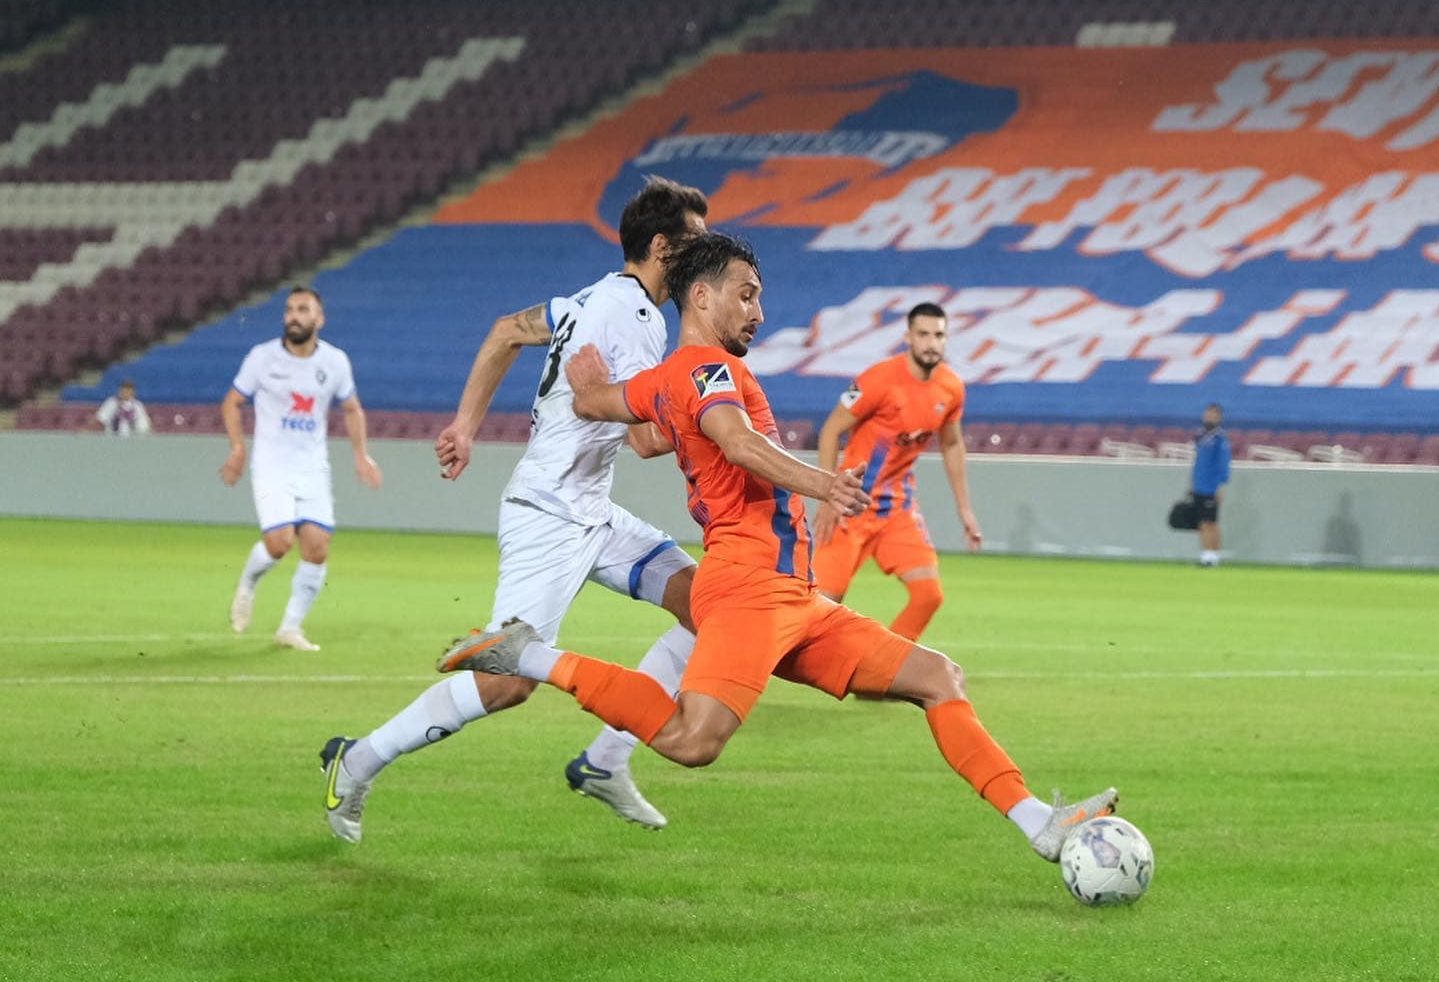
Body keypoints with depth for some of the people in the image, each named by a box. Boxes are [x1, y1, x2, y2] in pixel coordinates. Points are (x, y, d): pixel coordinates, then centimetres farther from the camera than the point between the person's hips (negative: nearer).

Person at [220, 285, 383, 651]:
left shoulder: (335, 361, 2)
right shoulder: (262, 357, -5)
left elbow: (352, 409, 17)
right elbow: (232, 402, 6)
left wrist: (361, 454, 8)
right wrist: (238, 448, -4)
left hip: (313, 469, 3)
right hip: (272, 467, -3)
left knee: (317, 547, -8)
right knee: (280, 542, -19)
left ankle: (291, 627, 8)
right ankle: (247, 585, 15)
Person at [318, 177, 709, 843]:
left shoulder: (599, 298, 12)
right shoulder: (637, 319, -18)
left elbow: (506, 332, 24)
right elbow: (647, 439, -24)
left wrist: (467, 422, 25)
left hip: (590, 517, 10)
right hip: (550, 518, -10)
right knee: (509, 681, -12)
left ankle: (604, 763, 6)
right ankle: (358, 763, 3)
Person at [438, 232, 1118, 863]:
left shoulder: (662, 380, 24)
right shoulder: (707, 366, -5)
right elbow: (737, 441, -24)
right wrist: (817, 483, -39)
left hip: (792, 600, 11)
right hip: (749, 584, -11)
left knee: (938, 679, 10)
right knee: (691, 742, -29)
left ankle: (1040, 824, 6)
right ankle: (531, 658, -14)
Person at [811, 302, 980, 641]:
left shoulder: (951, 388, 0)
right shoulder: (881, 379, -18)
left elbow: (952, 445, 17)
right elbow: (831, 431, -12)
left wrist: (964, 509, 16)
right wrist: (828, 498, -17)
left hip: (899, 503, 5)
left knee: (929, 594, -7)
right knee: (826, 597, -10)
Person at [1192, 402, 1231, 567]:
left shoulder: (1220, 437, -8)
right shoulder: (1201, 435, 14)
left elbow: (1224, 462, -11)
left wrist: (1222, 485, -15)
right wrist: (1192, 480, 20)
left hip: (1211, 489, -7)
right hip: (1199, 487, 7)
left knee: (1210, 523, -6)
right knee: (1202, 523, 8)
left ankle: (1212, 555, -4)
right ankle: (1204, 553, 11)